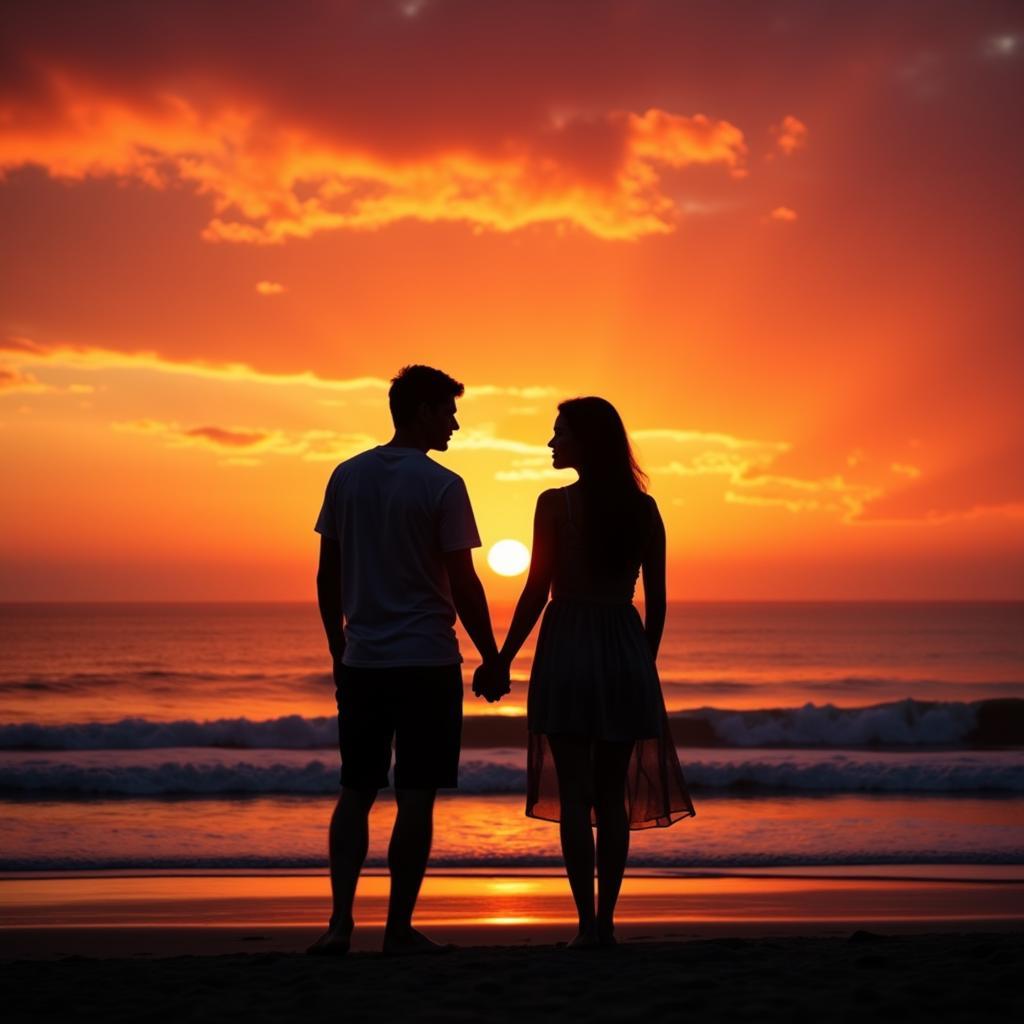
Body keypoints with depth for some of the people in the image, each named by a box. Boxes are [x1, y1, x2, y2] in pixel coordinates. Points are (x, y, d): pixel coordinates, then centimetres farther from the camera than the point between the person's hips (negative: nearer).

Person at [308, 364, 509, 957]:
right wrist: (494, 661, 0)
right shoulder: (442, 486, -9)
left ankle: (341, 921, 1)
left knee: (356, 792, 11)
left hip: (361, 662, 5)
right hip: (427, 662, -5)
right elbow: (464, 585, -9)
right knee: (415, 797, 2)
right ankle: (399, 929, 5)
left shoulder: (347, 477, 7)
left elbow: (327, 578, 10)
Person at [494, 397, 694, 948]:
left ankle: (588, 923, -3)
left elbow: (536, 592, -8)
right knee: (613, 796, 11)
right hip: (626, 652, 4)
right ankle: (605, 920, 12)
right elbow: (657, 600, 6)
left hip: (567, 650, -4)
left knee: (574, 795, 0)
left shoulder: (555, 504, -7)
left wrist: (503, 658, 0)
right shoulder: (644, 509, 5)